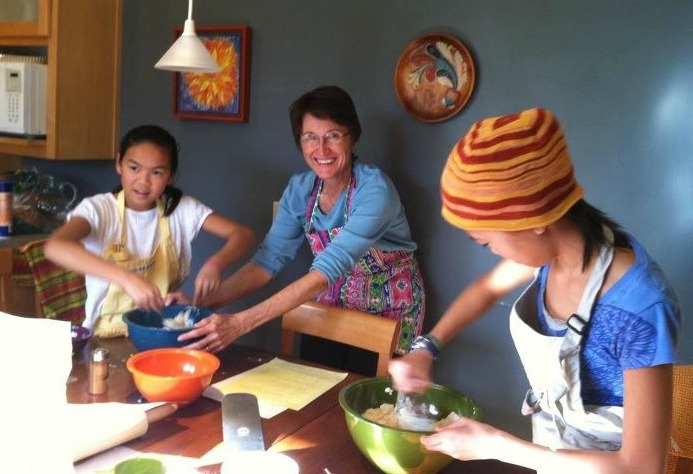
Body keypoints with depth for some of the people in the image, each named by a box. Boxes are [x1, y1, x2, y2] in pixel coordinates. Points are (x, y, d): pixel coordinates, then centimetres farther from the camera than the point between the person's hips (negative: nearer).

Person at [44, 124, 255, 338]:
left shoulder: (181, 208, -1)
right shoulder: (99, 209, -10)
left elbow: (243, 235, -5)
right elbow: (54, 247, -29)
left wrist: (215, 263, -27)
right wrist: (127, 278, -40)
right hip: (107, 337, -2)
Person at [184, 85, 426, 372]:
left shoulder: (374, 190, -28)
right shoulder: (300, 189, -8)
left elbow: (328, 269, -38)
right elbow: (269, 259, -11)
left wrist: (239, 323, -45)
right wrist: (203, 302, -26)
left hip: (387, 311, -4)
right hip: (332, 306, 5)